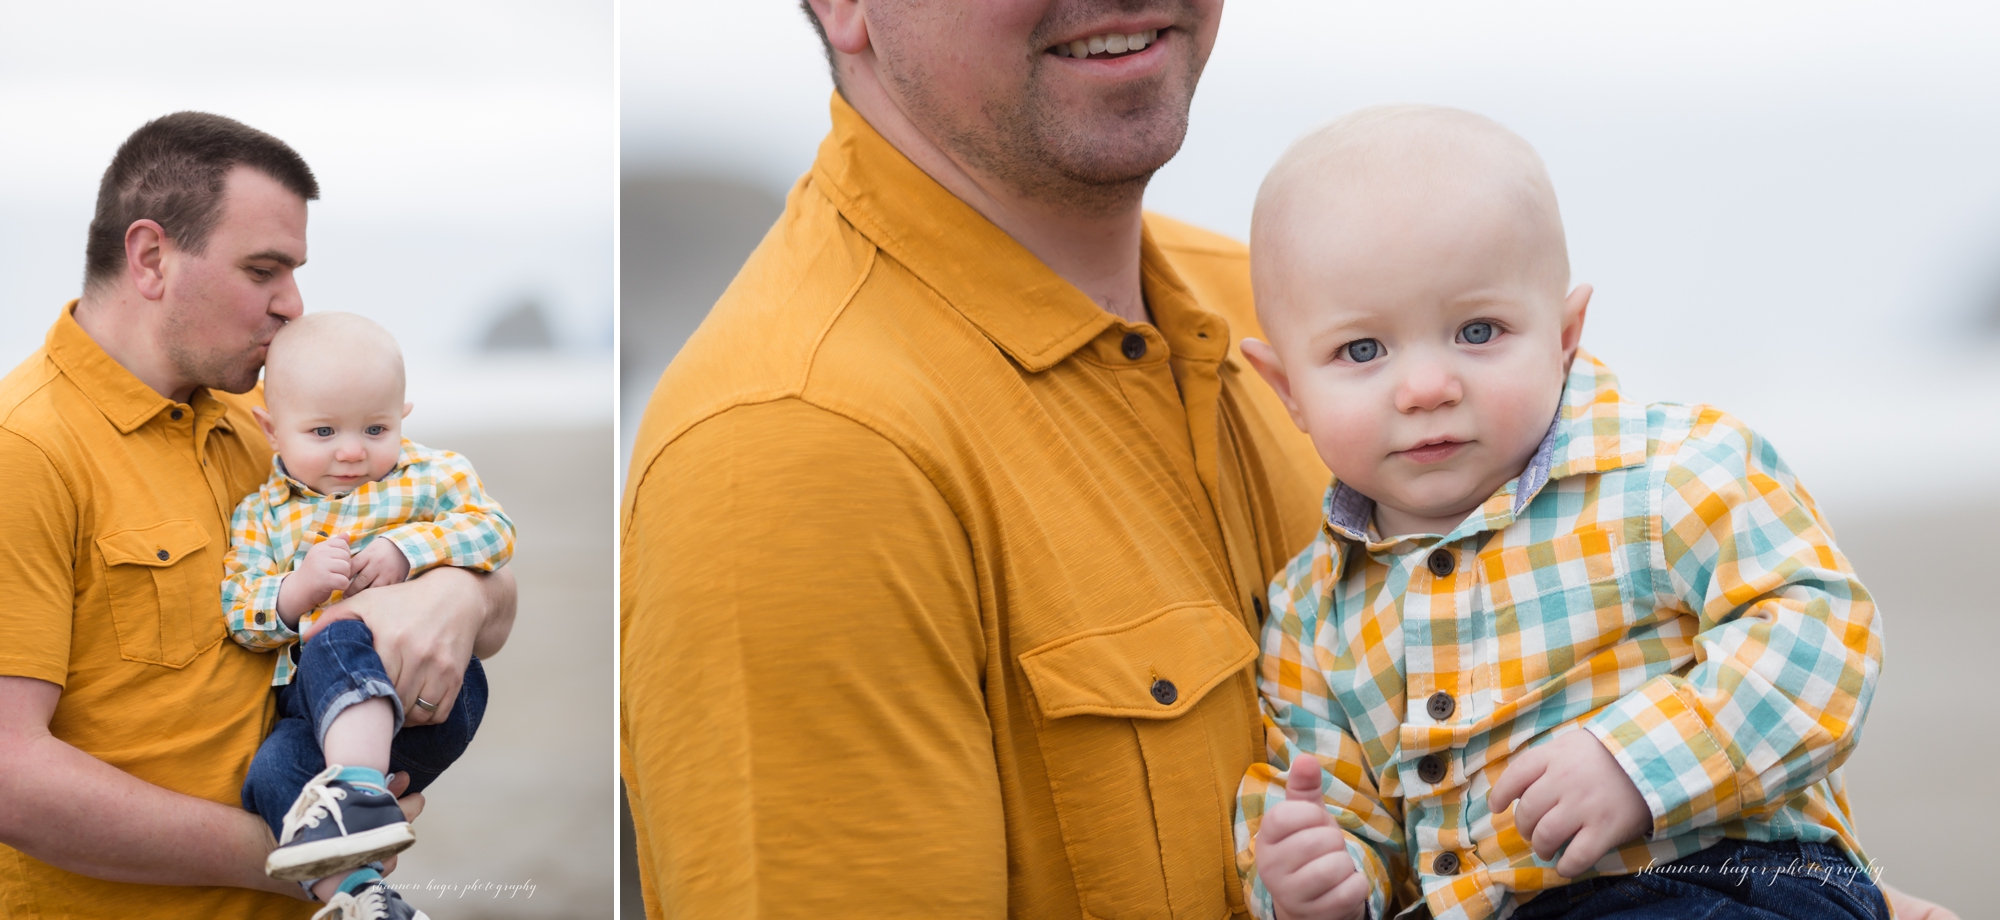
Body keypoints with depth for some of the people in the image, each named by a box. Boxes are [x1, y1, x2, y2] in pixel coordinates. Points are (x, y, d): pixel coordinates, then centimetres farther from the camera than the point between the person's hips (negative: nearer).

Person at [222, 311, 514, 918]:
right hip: (314, 713, 3)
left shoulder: (429, 475, 12)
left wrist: (406, 549, -14)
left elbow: (494, 532, 0)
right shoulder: (260, 514, 17)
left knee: (336, 648, -35)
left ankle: (358, 791, -48)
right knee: (273, 770, -29)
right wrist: (301, 587, -12)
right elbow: (239, 617, 8)